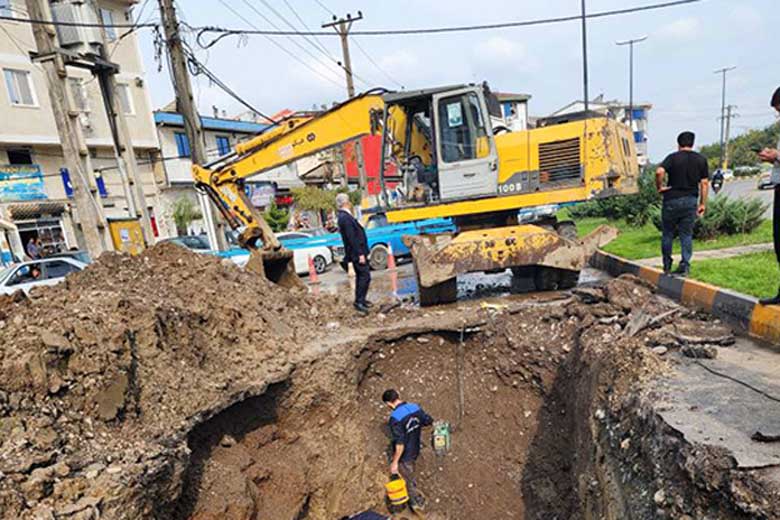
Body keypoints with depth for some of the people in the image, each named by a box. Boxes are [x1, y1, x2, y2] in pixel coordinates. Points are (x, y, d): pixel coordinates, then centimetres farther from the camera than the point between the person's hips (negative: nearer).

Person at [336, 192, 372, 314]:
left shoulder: (345, 216, 13)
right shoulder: (345, 217, -19)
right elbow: (352, 238, -24)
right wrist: (360, 254, -23)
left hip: (357, 252, 11)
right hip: (357, 252, -11)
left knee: (360, 276, 17)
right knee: (365, 276, -9)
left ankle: (360, 300, 26)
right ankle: (359, 301, -5)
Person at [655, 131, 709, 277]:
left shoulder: (673, 157, -5)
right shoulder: (701, 159, 6)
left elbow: (659, 172, -25)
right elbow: (704, 183, 5)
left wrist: (659, 187, -10)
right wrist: (703, 203, 10)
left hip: (672, 200, -3)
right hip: (691, 201, 3)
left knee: (668, 234, 9)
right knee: (687, 234, 9)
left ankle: (667, 266, 16)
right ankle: (685, 265, 3)